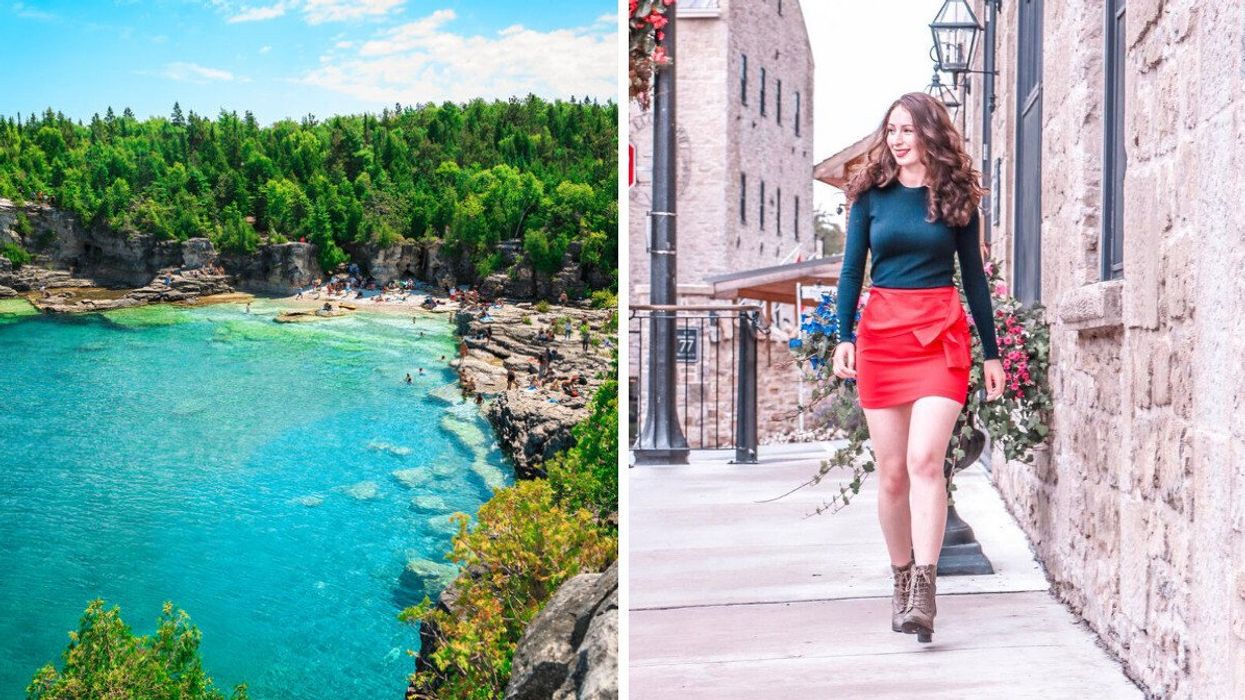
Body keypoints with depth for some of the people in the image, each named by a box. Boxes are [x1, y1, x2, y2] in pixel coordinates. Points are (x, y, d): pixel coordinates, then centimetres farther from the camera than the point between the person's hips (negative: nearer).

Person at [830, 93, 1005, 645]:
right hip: (881, 333, 2)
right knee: (891, 472, 3)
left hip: (942, 334, -2)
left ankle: (924, 590, -19)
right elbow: (852, 270, 9)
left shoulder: (956, 195, 6)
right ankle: (902, 581, 18)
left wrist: (991, 352, 11)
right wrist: (844, 337, -3)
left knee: (925, 458, -18)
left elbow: (973, 275, 11)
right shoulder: (872, 194, 8)